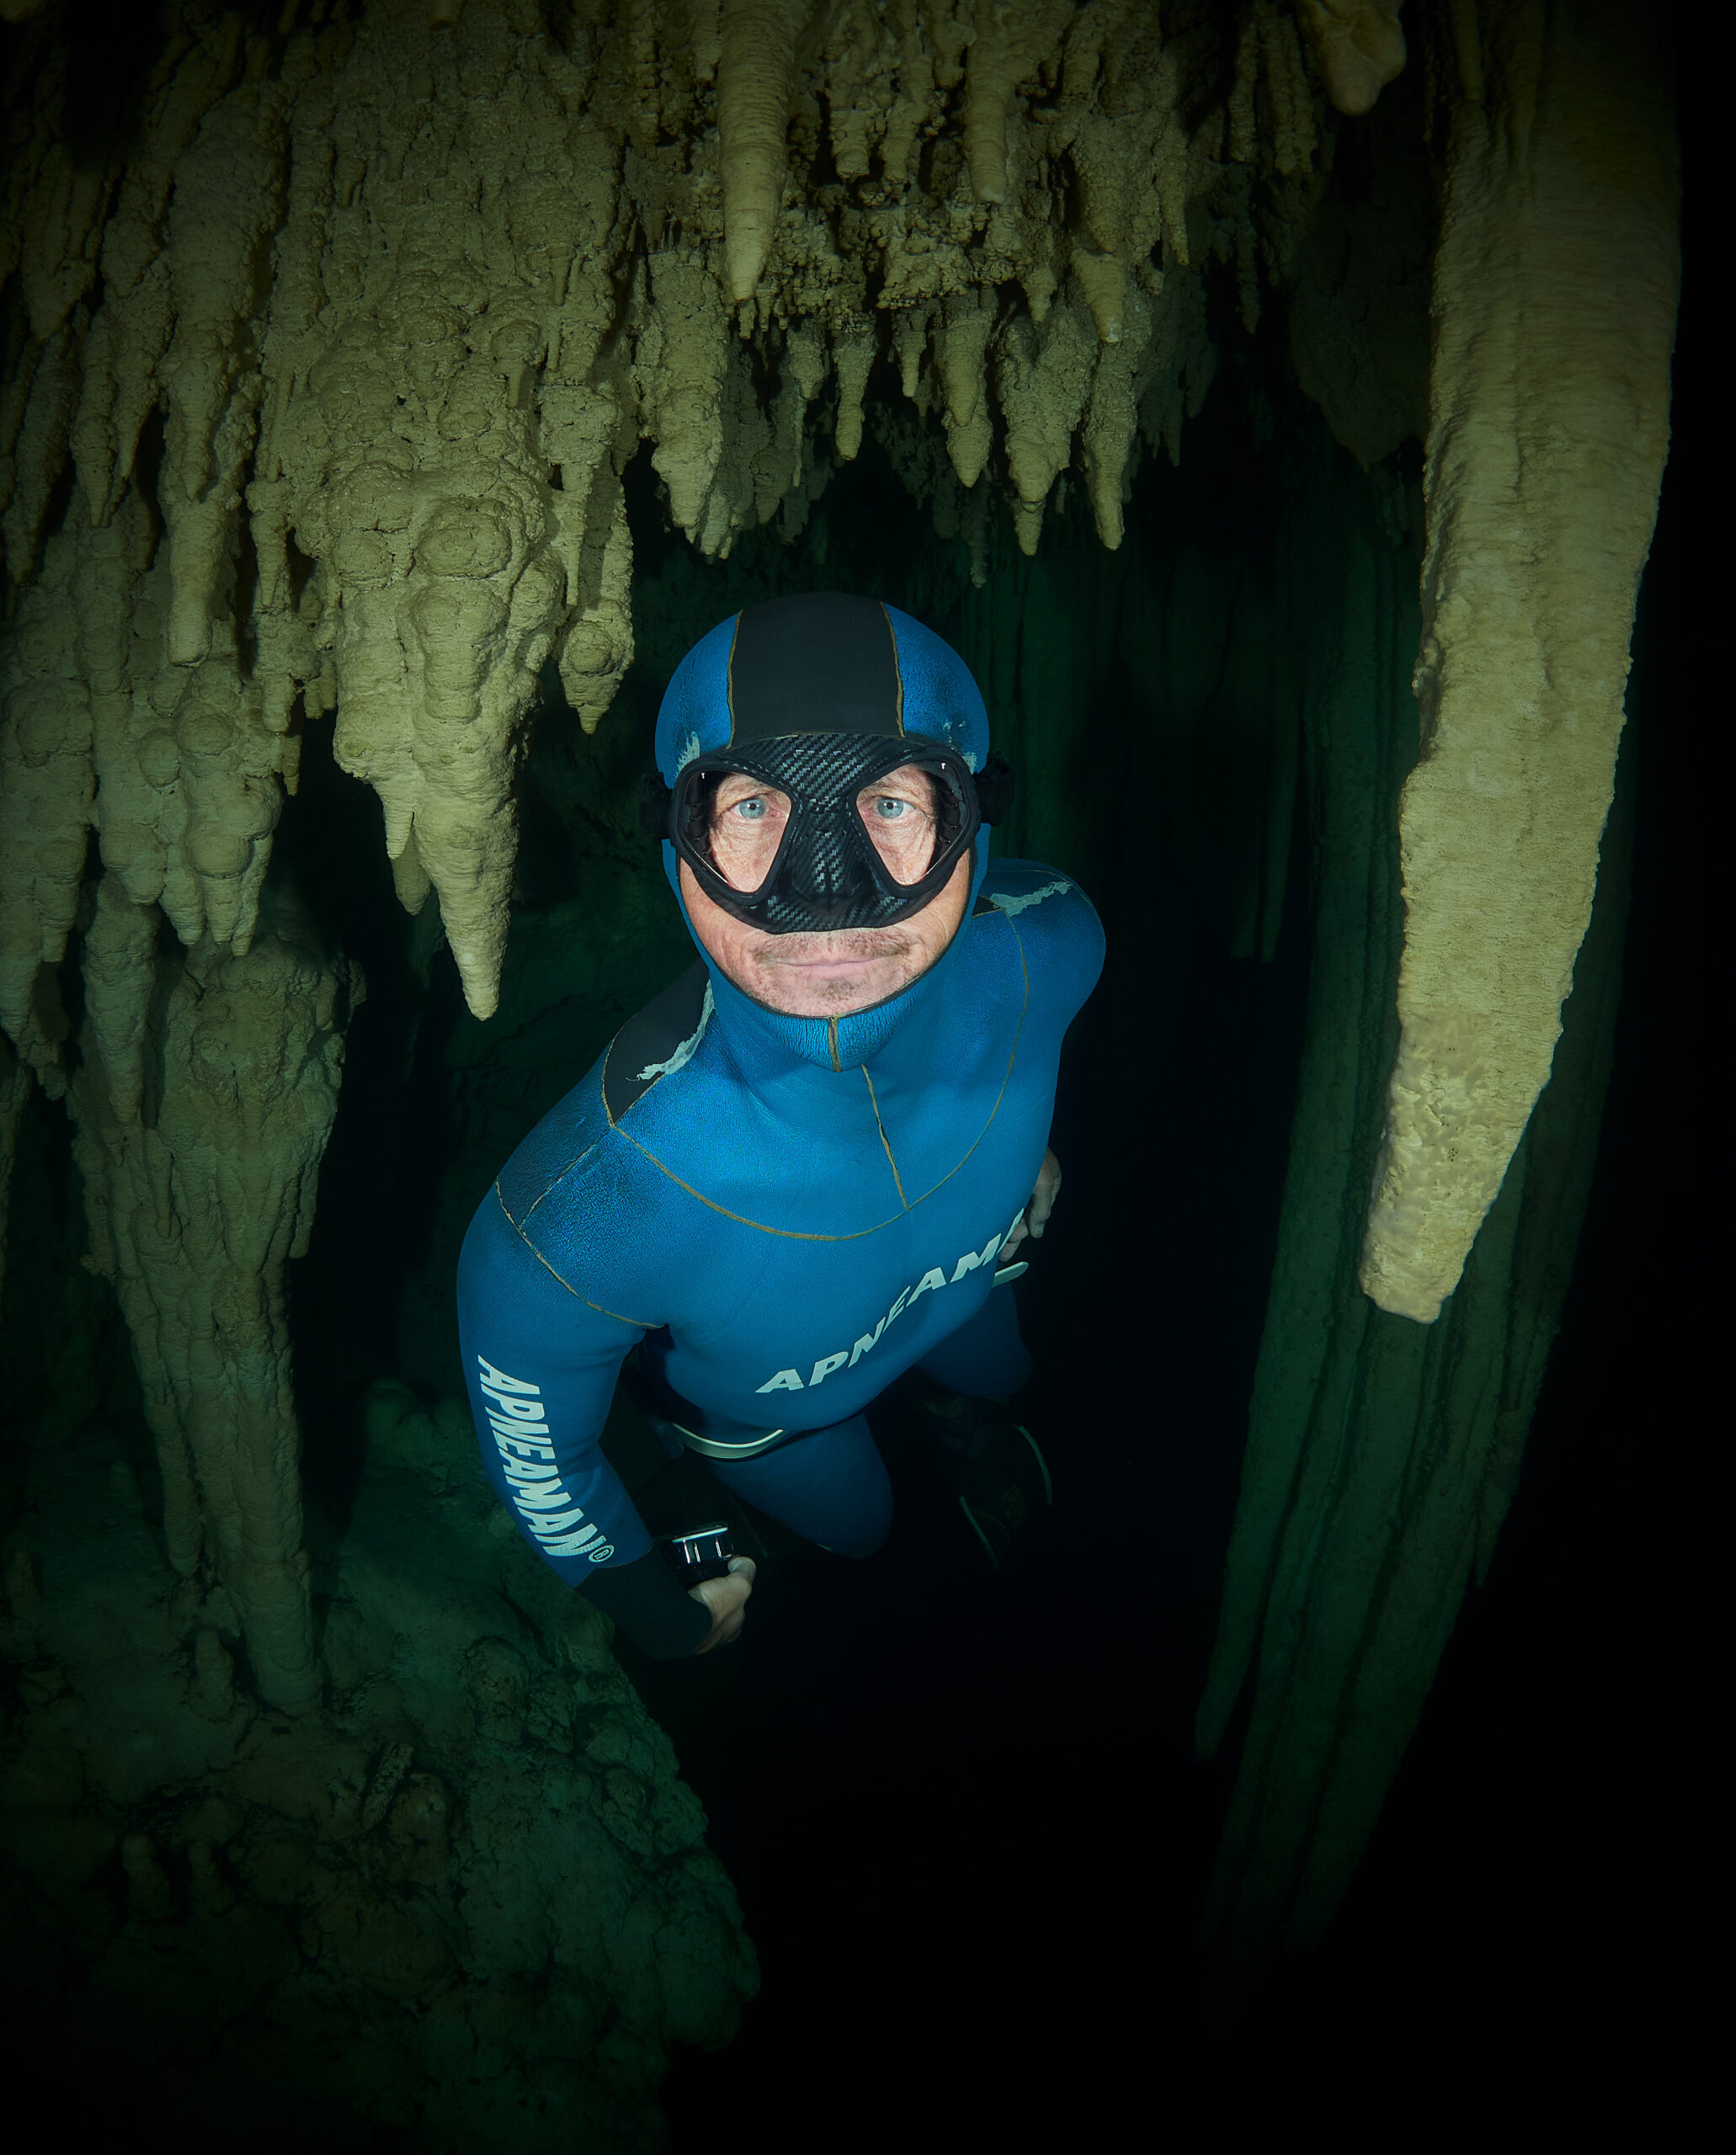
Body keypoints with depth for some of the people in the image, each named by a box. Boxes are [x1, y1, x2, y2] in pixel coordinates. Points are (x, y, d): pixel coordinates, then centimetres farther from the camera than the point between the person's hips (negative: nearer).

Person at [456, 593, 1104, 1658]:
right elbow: (528, 1425, -27)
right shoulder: (600, 1203, -50)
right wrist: (659, 1610, -8)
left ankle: (966, 1416, 73)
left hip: (959, 1279, 3)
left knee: (996, 1377, 36)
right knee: (857, 1523, 30)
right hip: (748, 1412, -2)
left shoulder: (1045, 946, -38)